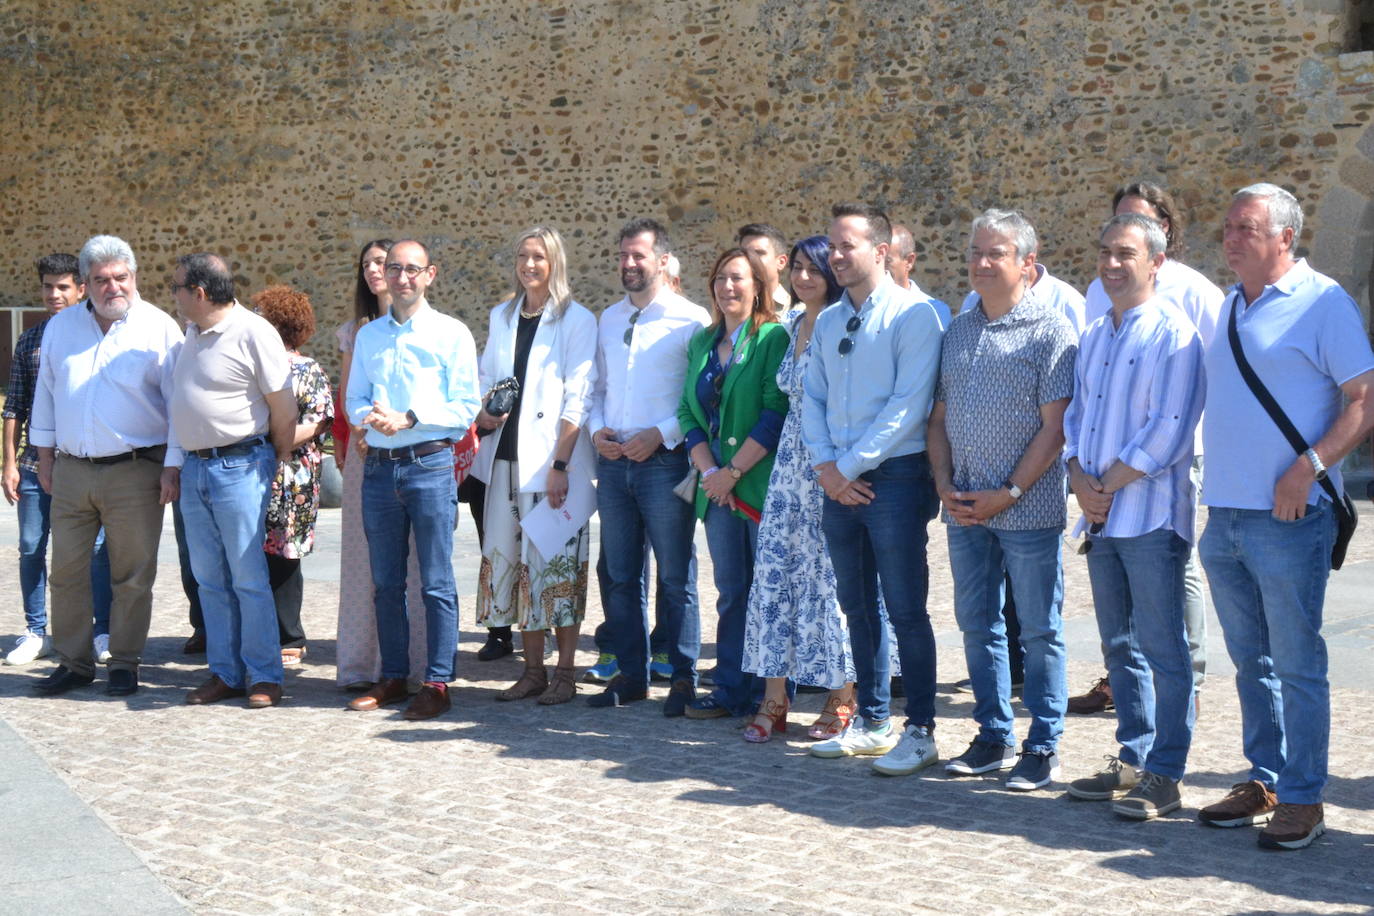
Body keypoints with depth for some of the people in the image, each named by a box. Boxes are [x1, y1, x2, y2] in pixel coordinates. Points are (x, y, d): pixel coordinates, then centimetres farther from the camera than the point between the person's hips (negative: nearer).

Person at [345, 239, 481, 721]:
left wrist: (408, 419, -14)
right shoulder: (367, 335, 15)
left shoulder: (452, 334, 0)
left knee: (436, 582, -3)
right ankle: (392, 676, 20)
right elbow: (354, 398, 16)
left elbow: (466, 407, -4)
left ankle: (437, 683, 2)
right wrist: (368, 416, -7)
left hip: (430, 464, -5)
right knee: (386, 581, 10)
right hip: (378, 465, 5)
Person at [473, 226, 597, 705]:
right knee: (511, 561, 7)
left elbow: (577, 400, -9)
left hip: (552, 460, -6)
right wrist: (482, 412, 0)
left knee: (557, 563, -3)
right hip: (507, 457, 6)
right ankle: (533, 671, 16)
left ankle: (564, 673, 7)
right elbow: (485, 378, 23)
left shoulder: (576, 320, -3)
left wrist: (560, 464, -16)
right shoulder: (502, 317, 15)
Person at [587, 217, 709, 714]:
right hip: (613, 461, 6)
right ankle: (631, 674, 20)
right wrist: (597, 429, 2)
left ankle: (684, 678, 9)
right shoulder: (608, 319, 15)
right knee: (619, 575, 10)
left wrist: (660, 434, -15)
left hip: (664, 460, -6)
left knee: (675, 577, 0)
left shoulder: (690, 319, -4)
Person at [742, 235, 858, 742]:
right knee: (774, 569, 4)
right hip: (790, 459, 8)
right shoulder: (793, 323, 15)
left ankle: (843, 698, 11)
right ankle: (773, 698, 9)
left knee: (830, 573, -2)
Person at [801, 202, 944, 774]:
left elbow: (908, 405, -15)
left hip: (893, 476, -7)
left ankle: (920, 732, 5)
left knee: (905, 610, -3)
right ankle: (871, 723, 23)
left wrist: (851, 466, -14)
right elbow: (812, 399, 13)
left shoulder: (913, 315, -8)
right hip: (839, 482, 7)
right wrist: (826, 465, -3)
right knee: (857, 607, 13)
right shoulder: (827, 322, 13)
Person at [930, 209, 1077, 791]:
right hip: (964, 507, 6)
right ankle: (994, 738, 23)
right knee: (978, 626, 12)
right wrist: (945, 485, 0)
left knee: (1039, 630, 3)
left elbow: (1055, 427, -10)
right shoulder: (958, 329, 13)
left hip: (1027, 508, -6)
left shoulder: (1050, 329, -5)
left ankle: (1042, 748, 11)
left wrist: (1009, 494, -15)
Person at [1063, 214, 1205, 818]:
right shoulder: (1094, 336, 17)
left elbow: (1168, 431, -15)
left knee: (1161, 650, -3)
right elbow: (1075, 415, 16)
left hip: (1151, 515, -8)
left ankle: (1164, 775, 3)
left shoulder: (1173, 334, -8)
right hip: (1101, 517, 8)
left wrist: (1109, 484, -11)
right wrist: (1079, 477, -2)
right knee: (1120, 647, 13)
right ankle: (1132, 761, 22)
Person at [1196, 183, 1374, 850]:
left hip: (1288, 520, -7)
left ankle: (1302, 798, 8)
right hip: (1222, 516, 7)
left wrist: (1309, 468, -20)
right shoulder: (1226, 307, 15)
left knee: (1297, 664, -1)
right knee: (1251, 661, 14)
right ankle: (1262, 782, 24)